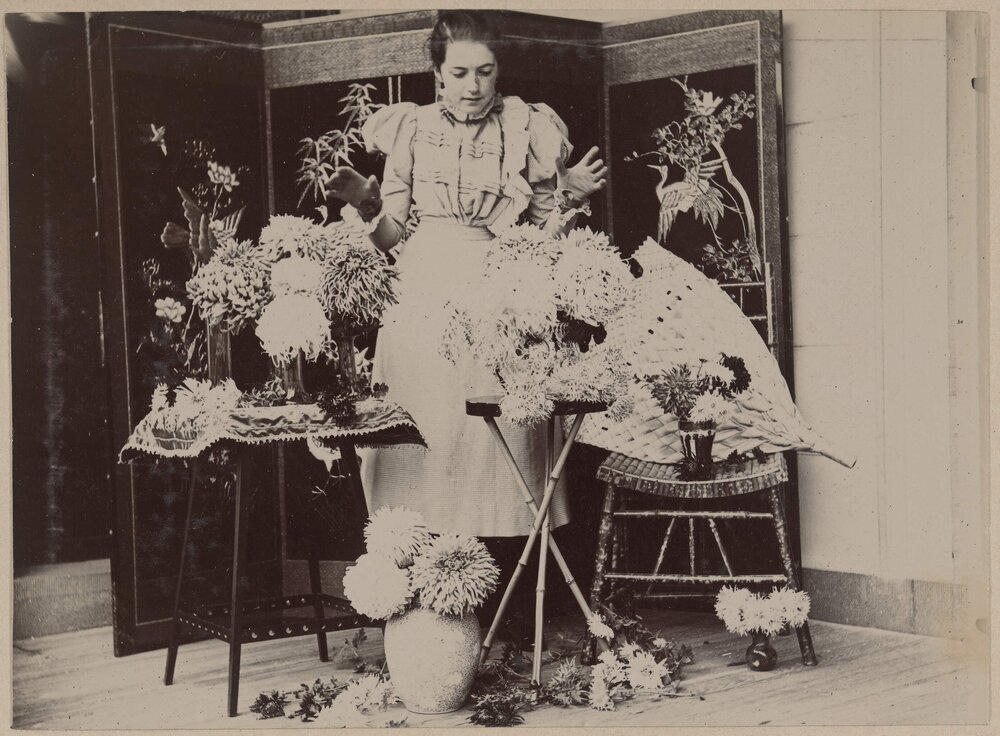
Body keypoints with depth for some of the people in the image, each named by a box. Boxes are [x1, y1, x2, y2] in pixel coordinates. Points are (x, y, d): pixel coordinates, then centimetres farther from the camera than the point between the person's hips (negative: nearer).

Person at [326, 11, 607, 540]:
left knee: (491, 440, -5)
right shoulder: (410, 130, 7)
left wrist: (570, 198, -10)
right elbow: (391, 236, 9)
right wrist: (366, 202, -8)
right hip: (423, 304, 1)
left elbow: (546, 238, 8)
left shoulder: (527, 131, 5)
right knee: (421, 440, 0)